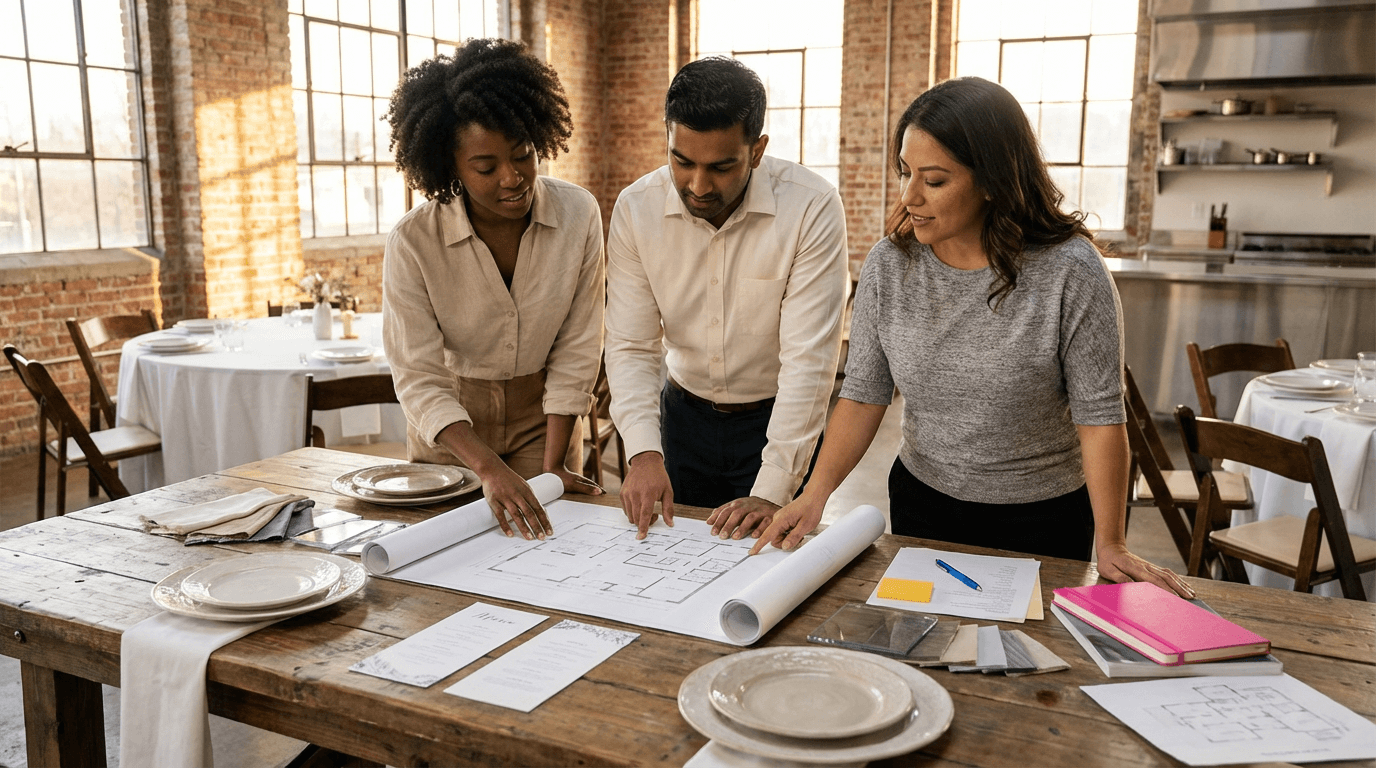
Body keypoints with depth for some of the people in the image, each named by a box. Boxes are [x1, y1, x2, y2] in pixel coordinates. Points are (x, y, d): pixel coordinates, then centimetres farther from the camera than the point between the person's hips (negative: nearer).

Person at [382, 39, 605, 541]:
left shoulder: (578, 215, -18)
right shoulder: (412, 243, -23)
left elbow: (576, 353, -12)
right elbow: (419, 378, -24)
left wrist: (551, 465, -14)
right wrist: (489, 467, -38)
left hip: (542, 415, 1)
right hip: (449, 424, -1)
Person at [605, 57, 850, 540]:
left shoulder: (812, 208, -22)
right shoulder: (636, 209, -12)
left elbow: (809, 359, -24)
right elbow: (631, 348, -11)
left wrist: (771, 491, -28)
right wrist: (644, 451, -27)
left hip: (778, 419, -2)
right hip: (684, 414, 3)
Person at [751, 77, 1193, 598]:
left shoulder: (1070, 273, -21)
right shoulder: (889, 266, -10)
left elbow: (1099, 416, -16)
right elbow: (864, 394, -7)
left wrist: (1110, 544, -17)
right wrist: (816, 492, -19)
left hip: (1043, 518, -3)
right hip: (923, 503, 3)